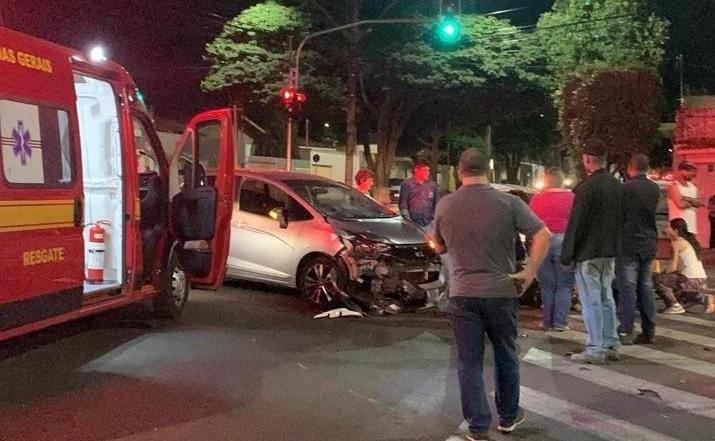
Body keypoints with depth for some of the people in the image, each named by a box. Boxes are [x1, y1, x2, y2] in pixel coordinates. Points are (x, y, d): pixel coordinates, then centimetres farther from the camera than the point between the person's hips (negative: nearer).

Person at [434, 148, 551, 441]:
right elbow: (543, 235, -12)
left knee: (469, 362, 7)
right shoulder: (508, 202, -5)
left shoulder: (445, 205, -1)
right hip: (501, 291, 0)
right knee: (506, 357, 17)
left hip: (462, 294, 0)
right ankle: (508, 417, 31)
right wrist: (529, 272, -8)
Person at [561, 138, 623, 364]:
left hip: (588, 253, -8)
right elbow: (620, 219, 15)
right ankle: (611, 345, 21)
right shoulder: (616, 185, 8)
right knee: (606, 298, 15)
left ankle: (595, 349, 0)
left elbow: (576, 223, -16)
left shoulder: (587, 187, -17)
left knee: (591, 301, -3)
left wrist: (567, 253, -10)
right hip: (610, 252, 8)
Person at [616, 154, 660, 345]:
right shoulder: (655, 188, 6)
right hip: (649, 244, 6)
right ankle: (649, 332, 16)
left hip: (628, 243, -6)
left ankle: (625, 331, -2)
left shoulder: (626, 188, -13)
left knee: (627, 288, -3)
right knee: (646, 287, 11)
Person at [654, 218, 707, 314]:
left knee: (657, 279, -6)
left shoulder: (677, 243, -7)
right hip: (701, 280, 9)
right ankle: (698, 296, 17)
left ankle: (675, 306, -8)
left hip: (691, 281, -9)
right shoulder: (689, 241, 17)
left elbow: (673, 267, -12)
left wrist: (663, 274, 2)